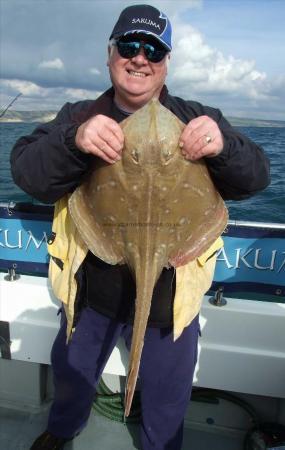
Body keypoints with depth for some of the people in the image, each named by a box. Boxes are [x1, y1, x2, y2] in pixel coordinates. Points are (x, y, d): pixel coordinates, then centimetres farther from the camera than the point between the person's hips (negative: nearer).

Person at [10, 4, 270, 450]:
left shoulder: (197, 121, -4)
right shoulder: (79, 116, -2)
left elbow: (255, 177, -12)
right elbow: (26, 172, -15)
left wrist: (224, 146, -34)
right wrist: (74, 141, -36)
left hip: (169, 294, -1)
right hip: (91, 286, 2)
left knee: (167, 398, 21)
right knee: (71, 372, 28)